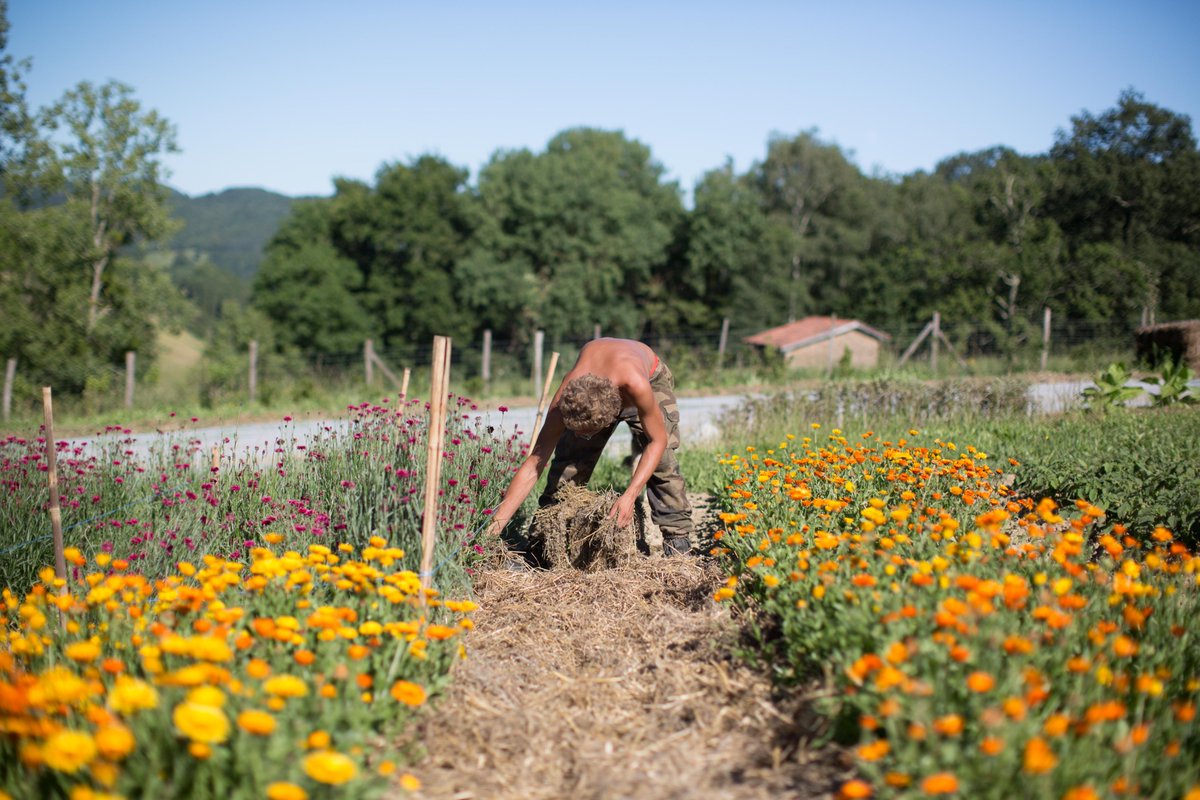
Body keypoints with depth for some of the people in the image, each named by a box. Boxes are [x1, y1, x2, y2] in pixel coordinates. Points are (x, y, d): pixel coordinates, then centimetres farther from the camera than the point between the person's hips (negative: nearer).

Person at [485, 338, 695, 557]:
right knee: (568, 465, -10)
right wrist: (495, 524, -38)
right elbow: (535, 463, -33)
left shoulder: (636, 384, -49)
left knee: (661, 460, -18)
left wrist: (630, 495, -44)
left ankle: (677, 537, -4)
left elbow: (657, 440, -34)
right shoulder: (563, 401, -38)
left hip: (652, 379, -2)